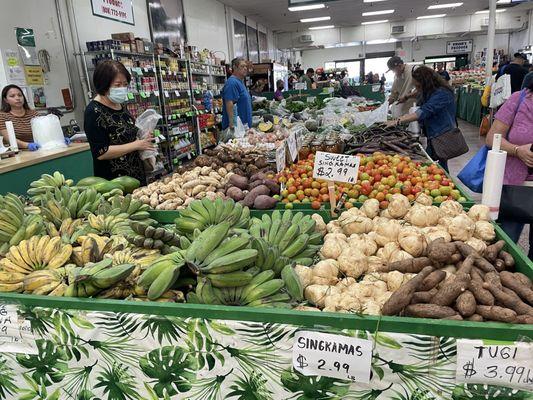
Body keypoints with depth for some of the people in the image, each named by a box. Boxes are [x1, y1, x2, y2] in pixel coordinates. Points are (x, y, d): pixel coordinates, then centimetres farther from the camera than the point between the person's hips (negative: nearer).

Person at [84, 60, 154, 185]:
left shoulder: (120, 105, 8)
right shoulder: (94, 112, -16)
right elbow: (101, 153, -22)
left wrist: (144, 141, 4)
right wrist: (136, 145, -19)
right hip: (114, 179, -7)